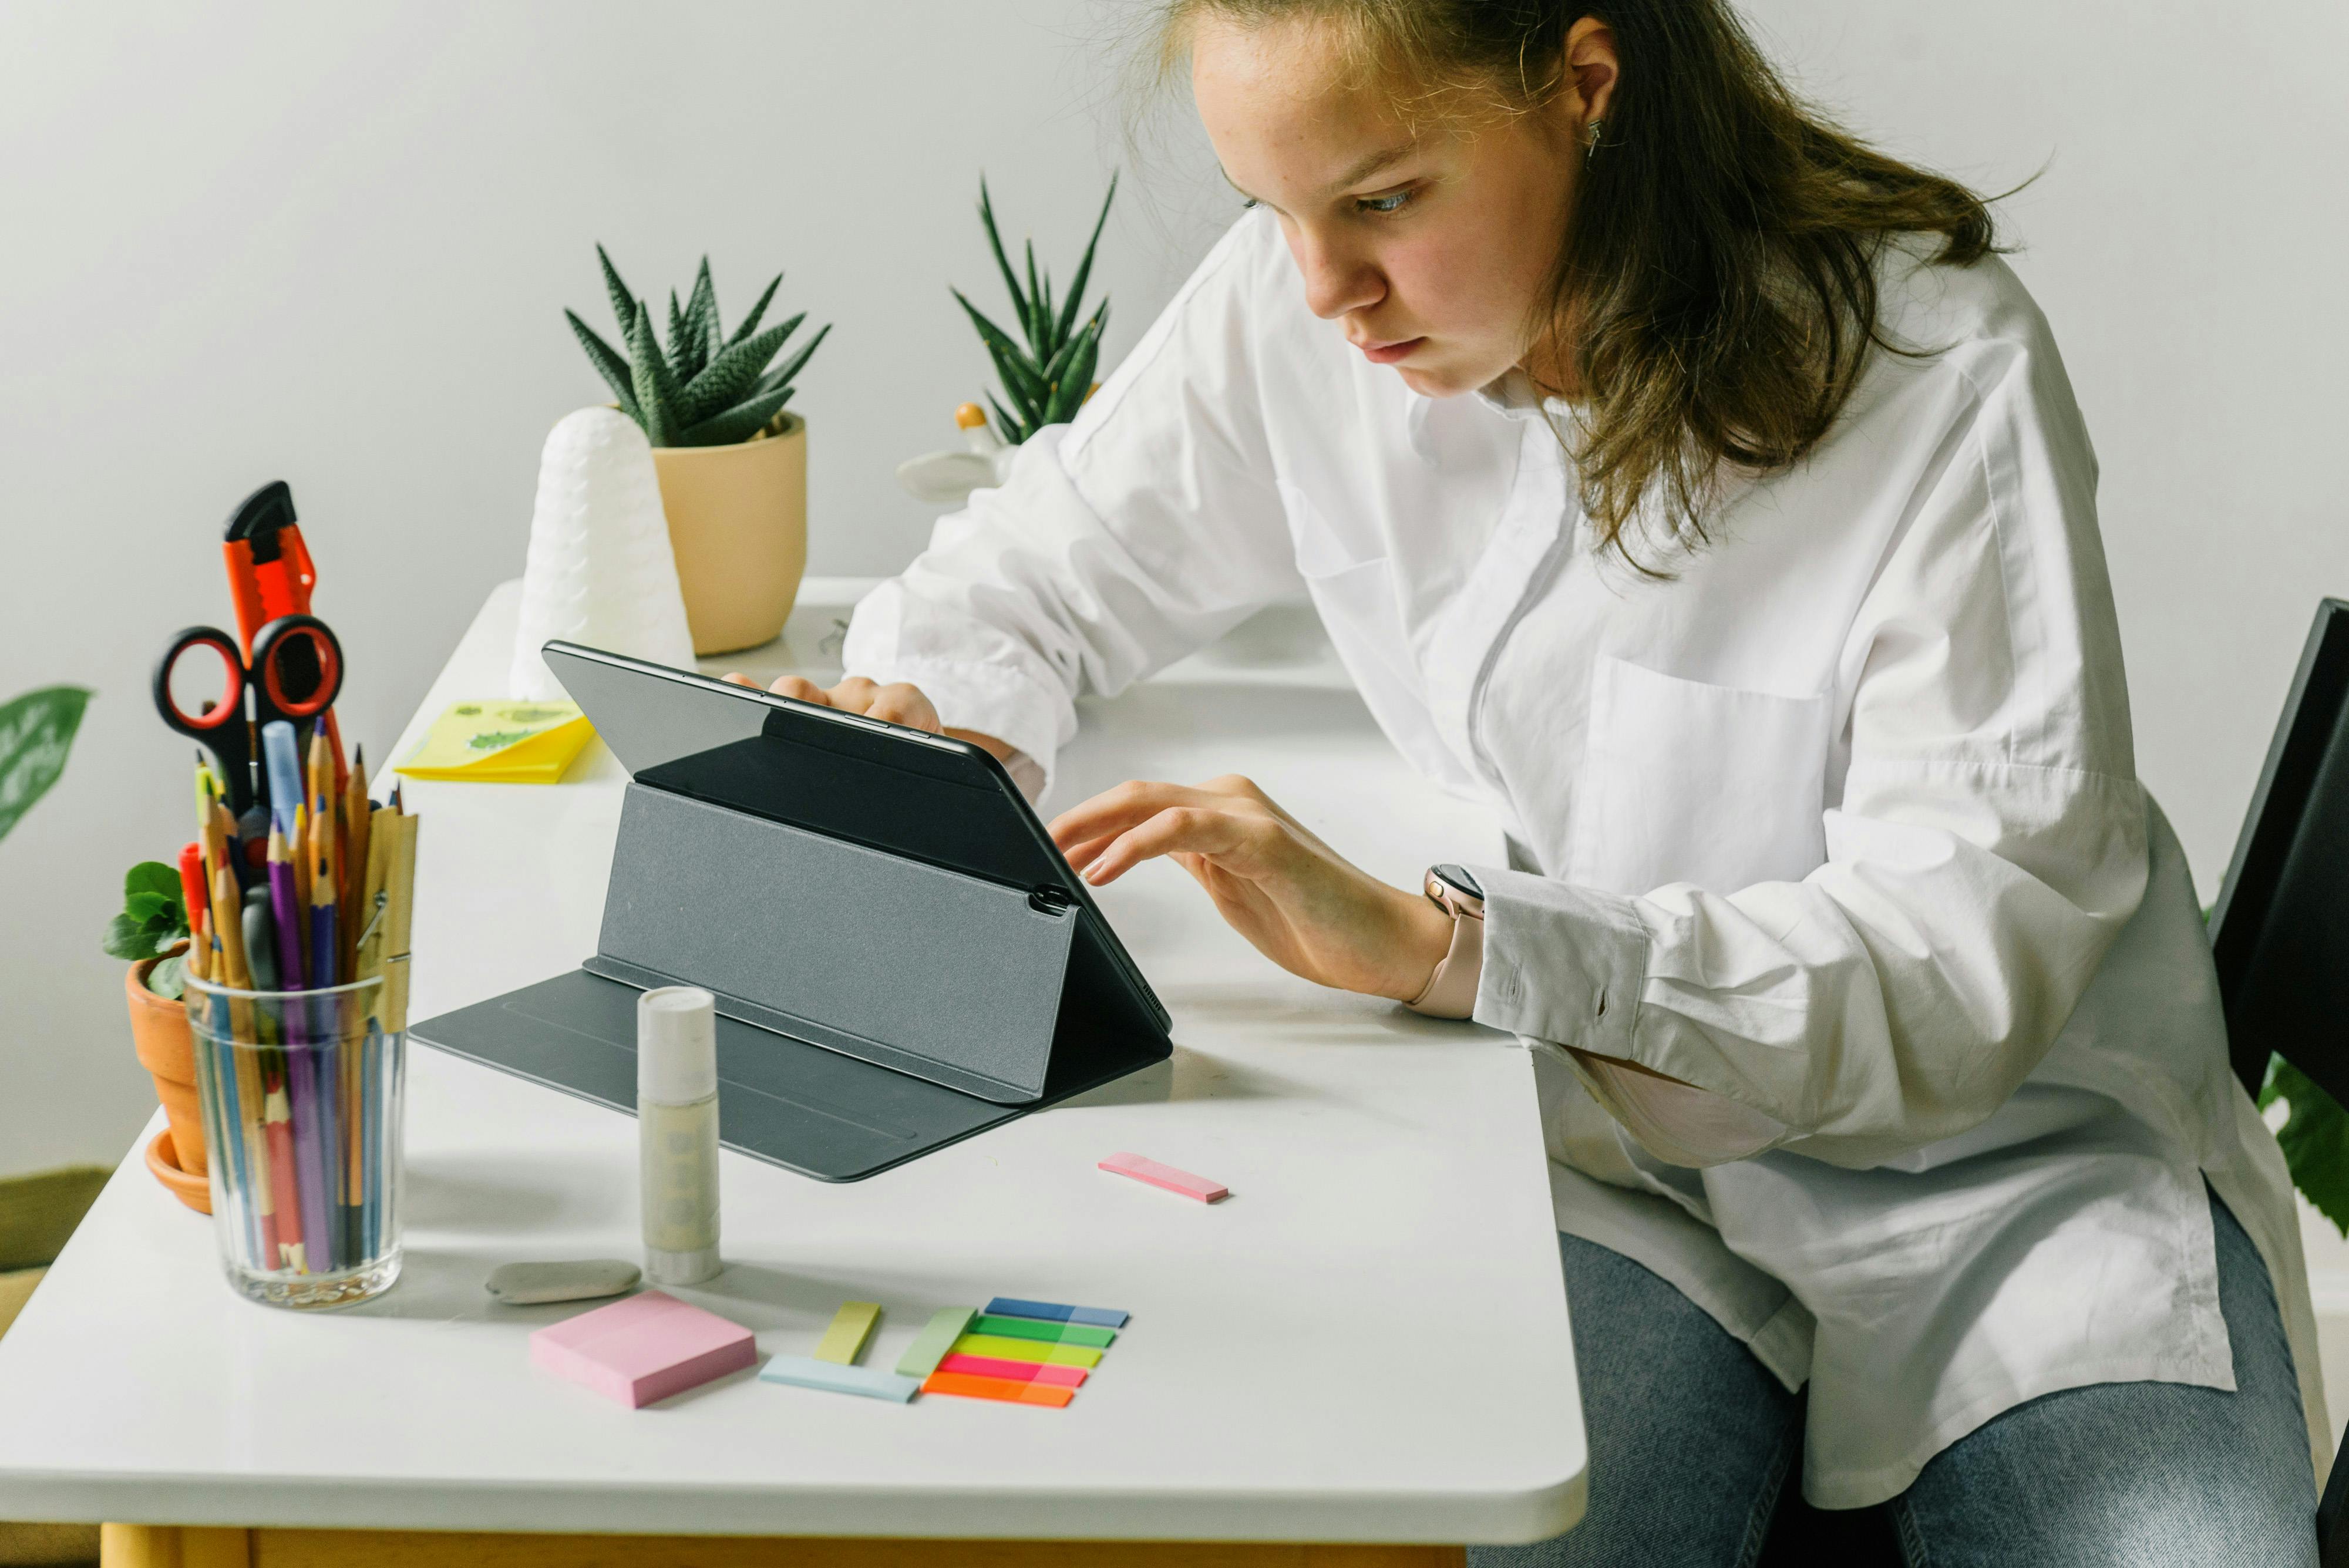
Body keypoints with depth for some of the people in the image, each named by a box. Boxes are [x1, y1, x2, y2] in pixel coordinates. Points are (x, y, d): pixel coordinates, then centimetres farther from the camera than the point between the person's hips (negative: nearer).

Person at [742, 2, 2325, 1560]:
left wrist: (1449, 948, -34)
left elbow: (1975, 950, -24)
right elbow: (1028, 575, 12)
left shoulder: (1939, 371, -18)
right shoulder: (1294, 313, -6)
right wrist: (924, 726, -13)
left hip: (1996, 1150, -1)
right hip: (1604, 1126, 2)